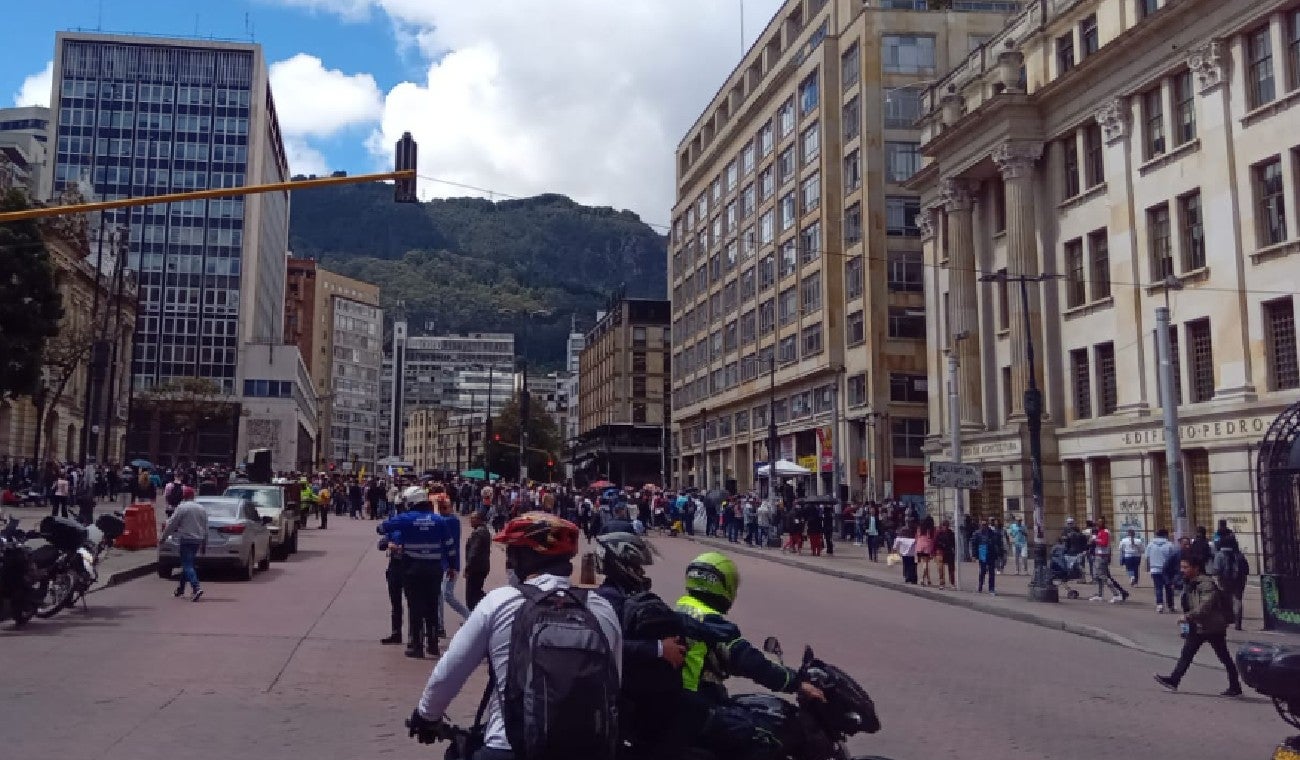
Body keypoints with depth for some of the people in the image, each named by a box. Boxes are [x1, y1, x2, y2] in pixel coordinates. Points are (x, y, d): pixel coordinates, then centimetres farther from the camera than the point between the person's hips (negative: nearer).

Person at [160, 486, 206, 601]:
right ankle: (181, 589, 29)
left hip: (185, 540, -6)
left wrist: (163, 536, 5)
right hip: (198, 540, 6)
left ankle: (196, 588, -25)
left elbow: (171, 524, -7)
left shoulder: (182, 507, -9)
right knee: (187, 564, 19)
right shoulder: (201, 509, 10)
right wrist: (203, 542, 20)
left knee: (187, 566, -9)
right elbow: (205, 527, 14)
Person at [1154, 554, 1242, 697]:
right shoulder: (1188, 583, 8)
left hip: (1213, 627, -9)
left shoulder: (1207, 584, -21)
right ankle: (1173, 680, 7)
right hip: (1196, 627, 9)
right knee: (1186, 653, 6)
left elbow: (1205, 606, -31)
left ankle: (1235, 687, 14)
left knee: (1224, 658, 4)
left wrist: (1187, 617, -29)